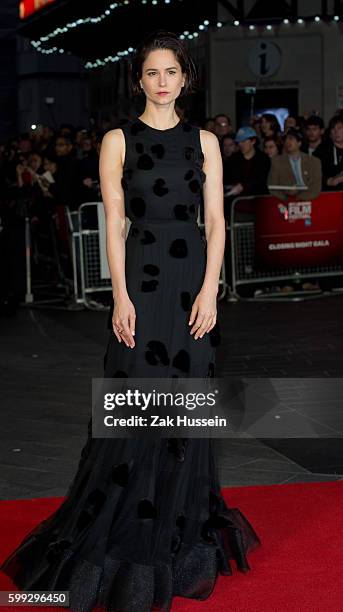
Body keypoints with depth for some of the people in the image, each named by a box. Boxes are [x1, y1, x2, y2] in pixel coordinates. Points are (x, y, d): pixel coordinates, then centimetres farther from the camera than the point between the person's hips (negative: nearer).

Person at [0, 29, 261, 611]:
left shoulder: (204, 141, 9)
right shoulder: (119, 141, 3)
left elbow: (216, 221, 5)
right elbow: (114, 224, -2)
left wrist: (210, 289, -6)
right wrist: (121, 296, -10)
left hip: (193, 279, 3)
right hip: (141, 277, -2)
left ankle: (182, 532, 20)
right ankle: (124, 540, 7)